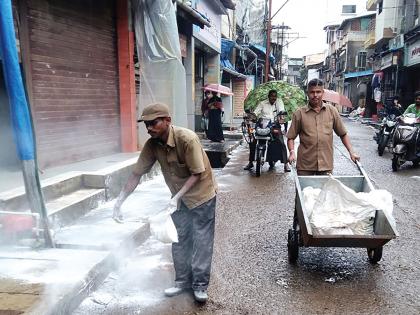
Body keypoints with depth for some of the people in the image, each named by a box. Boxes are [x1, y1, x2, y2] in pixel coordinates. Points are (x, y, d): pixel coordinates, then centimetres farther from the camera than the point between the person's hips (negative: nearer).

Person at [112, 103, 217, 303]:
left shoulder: (187, 139, -31)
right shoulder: (152, 145, -14)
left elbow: (197, 174, -25)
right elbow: (137, 174, -9)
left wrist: (177, 197, -33)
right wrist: (119, 202, -14)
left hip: (201, 193, -6)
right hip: (179, 196, 6)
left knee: (201, 241, 2)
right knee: (179, 240, 12)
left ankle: (200, 284, 16)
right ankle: (183, 281, 27)